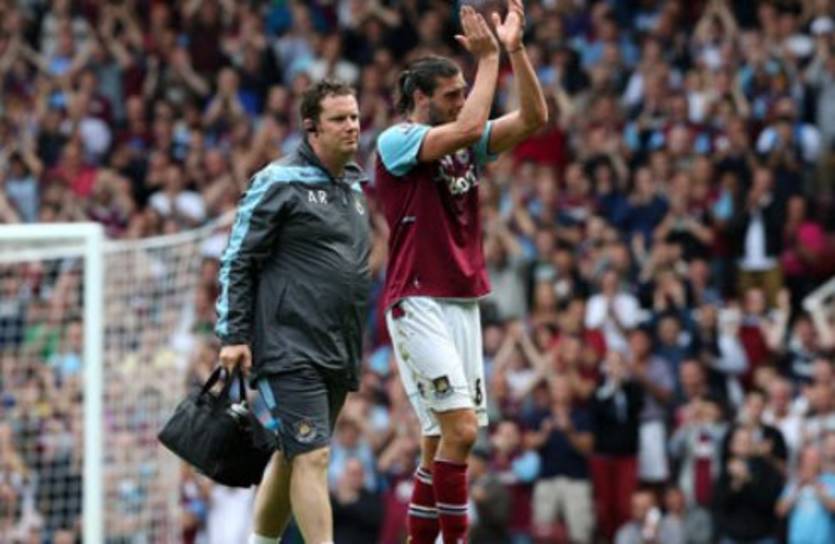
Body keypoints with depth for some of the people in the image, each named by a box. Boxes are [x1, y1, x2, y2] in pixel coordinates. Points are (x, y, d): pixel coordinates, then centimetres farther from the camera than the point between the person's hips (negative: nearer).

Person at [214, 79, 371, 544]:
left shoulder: (355, 184, 17)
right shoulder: (281, 182, -7)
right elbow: (238, 260, -6)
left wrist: (356, 347, 21)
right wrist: (234, 335, -11)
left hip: (338, 355, 8)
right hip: (290, 351, -7)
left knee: (291, 459, 12)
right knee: (312, 457, -13)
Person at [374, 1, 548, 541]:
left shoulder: (466, 145, 13)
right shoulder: (396, 142, -8)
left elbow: (534, 118, 5)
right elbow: (468, 128, -23)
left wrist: (515, 48, -3)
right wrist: (489, 57, -16)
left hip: (463, 303, 8)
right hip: (419, 304, -8)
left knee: (443, 437, 7)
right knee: (461, 427, -16)